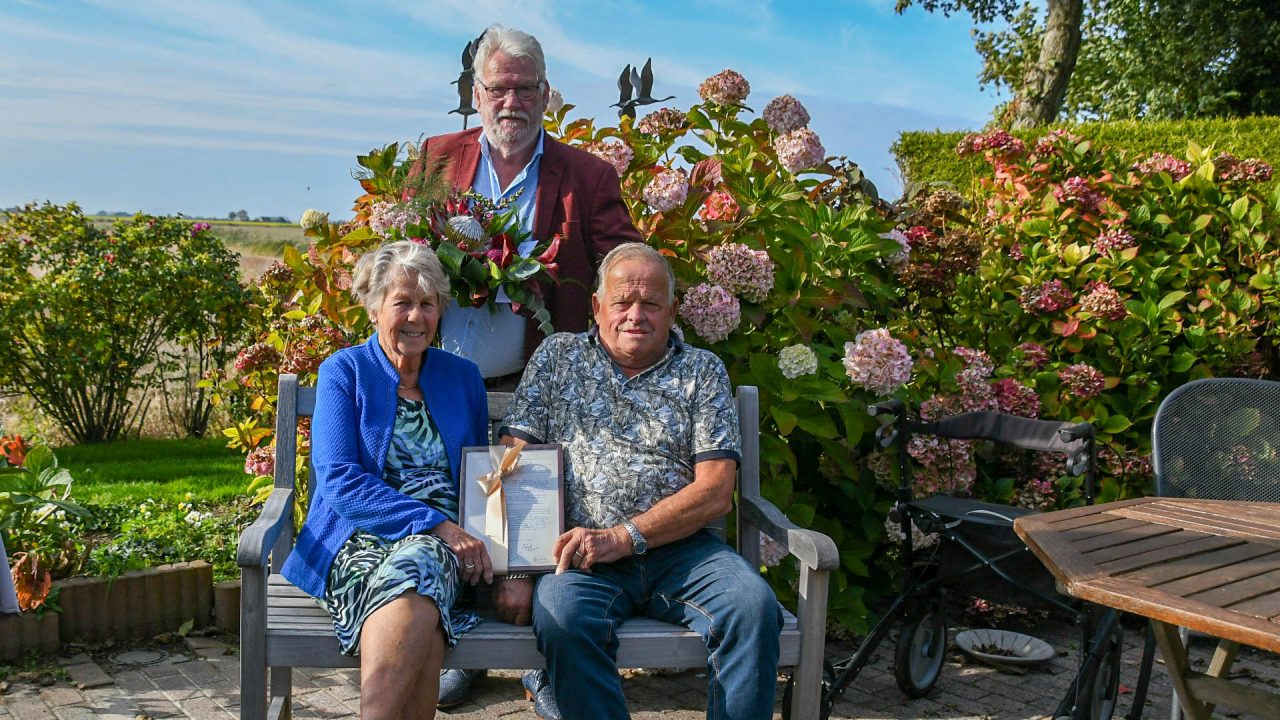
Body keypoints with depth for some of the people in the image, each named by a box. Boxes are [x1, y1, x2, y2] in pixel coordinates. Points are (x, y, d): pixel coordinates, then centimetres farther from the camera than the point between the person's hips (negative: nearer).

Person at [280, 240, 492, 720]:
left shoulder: (463, 378, 17)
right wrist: (434, 523, -17)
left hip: (445, 542, 2)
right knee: (420, 614, -37)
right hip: (360, 542, -2)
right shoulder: (343, 372, 7)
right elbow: (339, 481, -6)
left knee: (418, 565, -36)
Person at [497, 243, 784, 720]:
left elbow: (716, 490, 2)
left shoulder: (702, 371, 13)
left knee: (754, 608, -27)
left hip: (680, 547, 1)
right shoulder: (558, 355, 15)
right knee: (562, 616, -32)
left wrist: (624, 537, -11)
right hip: (580, 553, 0)